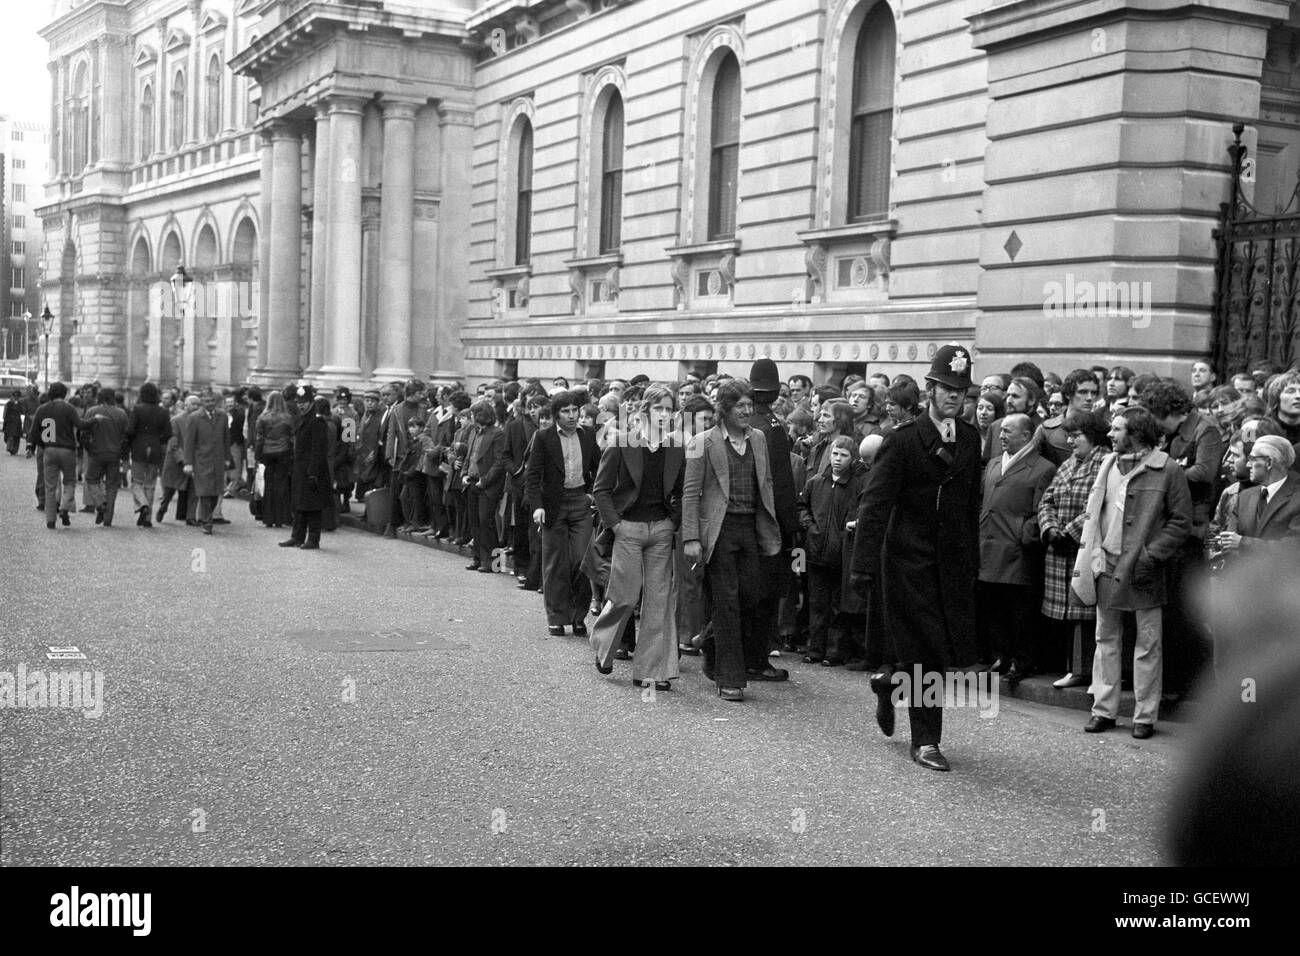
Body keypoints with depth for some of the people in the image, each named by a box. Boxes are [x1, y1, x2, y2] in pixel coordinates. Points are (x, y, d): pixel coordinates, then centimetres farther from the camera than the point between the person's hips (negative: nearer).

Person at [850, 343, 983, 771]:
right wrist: (864, 566, -20)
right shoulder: (902, 440, -10)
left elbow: (972, 504, 13)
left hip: (954, 562, 5)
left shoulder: (970, 439, 8)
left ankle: (889, 680, 32)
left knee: (954, 650, 4)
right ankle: (925, 741, 13)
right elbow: (875, 505, -13)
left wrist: (973, 560, 10)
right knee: (926, 655, -2)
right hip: (910, 560, -5)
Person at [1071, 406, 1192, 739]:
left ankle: (1145, 716, 10)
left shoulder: (1167, 471, -7)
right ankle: (1104, 710, 18)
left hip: (1143, 571, -5)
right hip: (1107, 567, 6)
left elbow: (1181, 521, -7)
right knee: (1106, 640, 10)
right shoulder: (1108, 465, 11)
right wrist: (1092, 551, 6)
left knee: (1147, 645, 2)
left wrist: (1151, 555, -14)